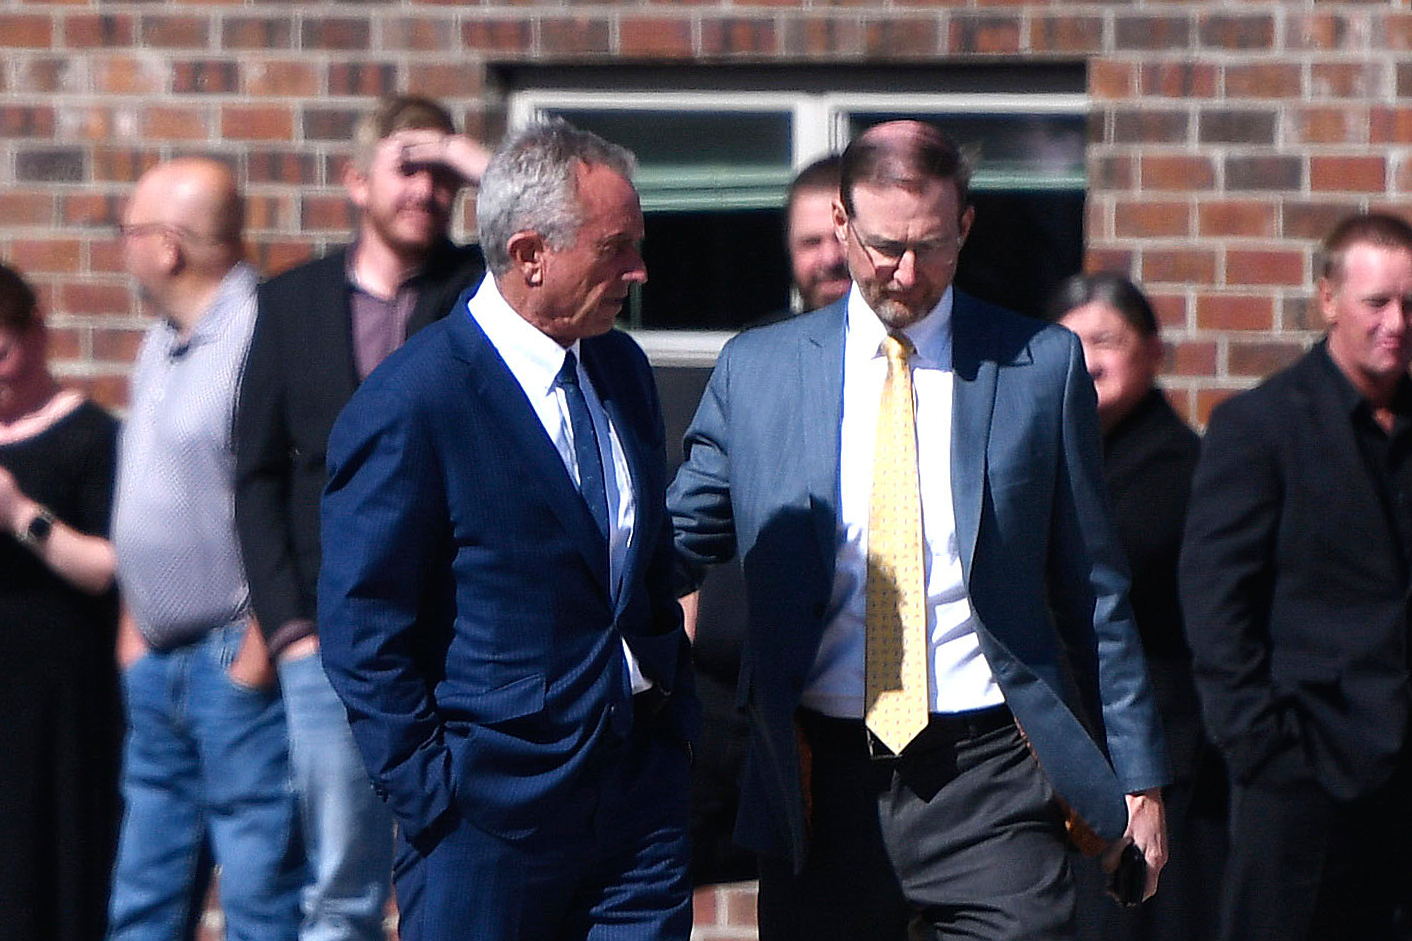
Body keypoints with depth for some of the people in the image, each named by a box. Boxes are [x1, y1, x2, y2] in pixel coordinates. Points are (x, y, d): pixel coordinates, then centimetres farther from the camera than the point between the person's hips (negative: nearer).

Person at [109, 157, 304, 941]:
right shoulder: (160, 346, 17)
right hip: (159, 664, 10)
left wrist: (261, 644, -19)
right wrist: (134, 625, 16)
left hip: (237, 665, -10)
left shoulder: (258, 336, -15)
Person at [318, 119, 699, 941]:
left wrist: (679, 716, 12)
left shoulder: (623, 369, 12)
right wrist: (435, 795, -14)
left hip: (642, 794, 6)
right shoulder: (411, 403, -13)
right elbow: (363, 631, -12)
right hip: (494, 816, -6)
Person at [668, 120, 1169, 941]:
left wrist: (1137, 773, 8)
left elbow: (1092, 587, 8)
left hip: (990, 779, -1)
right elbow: (675, 546, 14)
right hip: (823, 790, 2)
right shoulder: (756, 371, 7)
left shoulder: (1041, 366, 5)